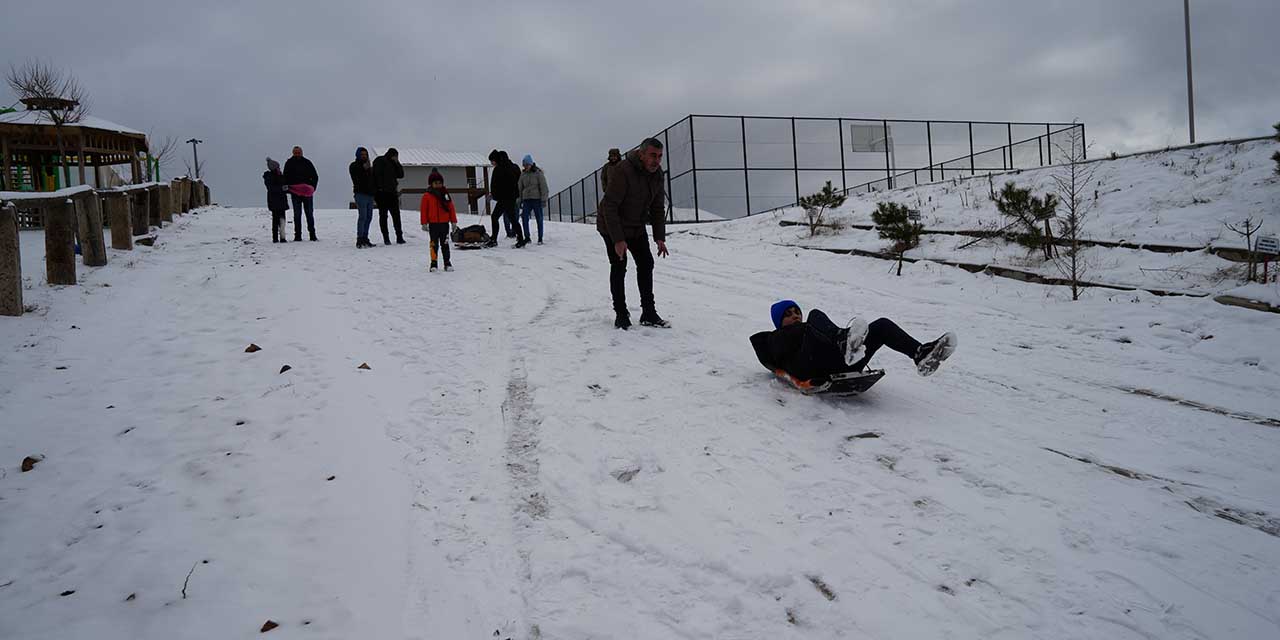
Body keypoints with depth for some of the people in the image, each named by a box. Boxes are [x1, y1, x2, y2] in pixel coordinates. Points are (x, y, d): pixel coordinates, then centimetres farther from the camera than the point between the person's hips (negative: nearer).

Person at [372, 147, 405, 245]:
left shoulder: (393, 164, 19)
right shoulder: (380, 161, -2)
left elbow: (401, 175, 12)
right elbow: (377, 174, -12)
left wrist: (397, 163, 4)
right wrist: (380, 188, -20)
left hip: (392, 193, 6)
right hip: (382, 193, -6)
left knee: (396, 215, 3)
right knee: (383, 215, 0)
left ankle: (399, 237, 6)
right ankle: (386, 238, 2)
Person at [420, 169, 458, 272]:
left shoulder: (445, 194, 6)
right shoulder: (427, 196, -2)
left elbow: (451, 208, 8)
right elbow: (423, 210, -1)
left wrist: (453, 221, 6)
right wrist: (424, 223, -6)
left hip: (444, 223, 2)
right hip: (433, 224, -2)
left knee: (445, 244, 8)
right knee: (434, 244, 1)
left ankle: (447, 263, 13)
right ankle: (433, 263, 6)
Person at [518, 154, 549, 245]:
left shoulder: (538, 173, -3)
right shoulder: (523, 174, 10)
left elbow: (543, 186, -4)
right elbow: (520, 188, 17)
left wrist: (544, 199, -10)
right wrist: (520, 201, 14)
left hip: (537, 198, -4)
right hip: (527, 199, 4)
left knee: (539, 219, 1)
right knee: (524, 217, -7)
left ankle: (540, 239, 9)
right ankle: (527, 237, 2)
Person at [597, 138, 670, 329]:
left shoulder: (657, 174, -5)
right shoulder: (622, 171, -28)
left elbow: (658, 209, 3)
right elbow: (609, 207, -29)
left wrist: (660, 237, -6)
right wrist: (618, 240, -32)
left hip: (637, 227, 7)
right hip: (612, 227, -7)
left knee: (646, 263, 4)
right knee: (619, 267, -5)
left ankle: (649, 313, 11)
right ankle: (621, 314, 6)